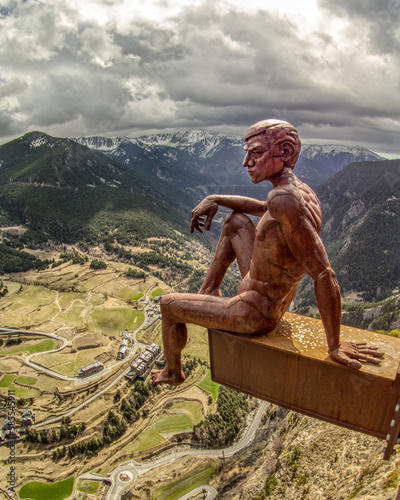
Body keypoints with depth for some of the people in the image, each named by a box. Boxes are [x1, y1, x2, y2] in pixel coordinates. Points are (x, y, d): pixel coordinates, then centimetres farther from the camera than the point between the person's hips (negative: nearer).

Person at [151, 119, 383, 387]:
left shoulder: (285, 199, -33)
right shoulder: (304, 191, -3)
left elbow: (324, 275, -34)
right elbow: (264, 208, 19)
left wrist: (335, 346, -24)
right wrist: (215, 199, 8)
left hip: (255, 313, -8)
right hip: (279, 301, 9)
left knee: (167, 304, 10)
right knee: (237, 219, 18)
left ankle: (173, 373, 39)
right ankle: (209, 289, 26)